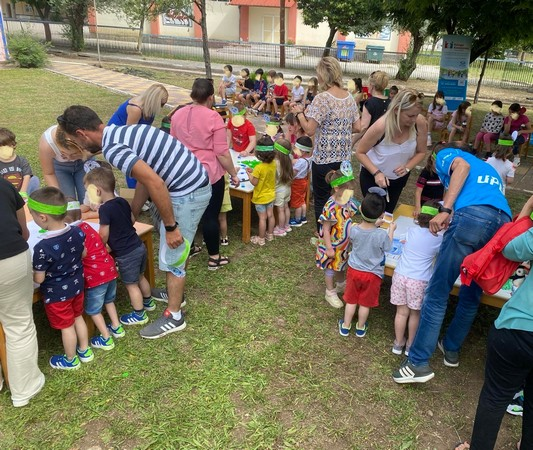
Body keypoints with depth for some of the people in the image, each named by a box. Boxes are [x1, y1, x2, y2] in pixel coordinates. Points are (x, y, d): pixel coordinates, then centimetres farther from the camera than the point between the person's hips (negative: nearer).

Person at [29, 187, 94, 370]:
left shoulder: (42, 247, -33)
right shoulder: (77, 232, -15)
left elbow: (39, 279, -21)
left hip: (56, 293, -6)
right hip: (76, 285, 6)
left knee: (66, 326, 13)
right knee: (78, 318, 25)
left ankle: (71, 360, 36)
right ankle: (85, 351, 43)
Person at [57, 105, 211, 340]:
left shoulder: (111, 147, -18)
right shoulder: (121, 133, 13)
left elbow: (155, 183, -28)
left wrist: (170, 226, -19)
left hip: (188, 192, -10)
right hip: (193, 183, 10)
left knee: (171, 256, 5)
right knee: (176, 248, 26)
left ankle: (173, 316, 21)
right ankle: (174, 292, 46)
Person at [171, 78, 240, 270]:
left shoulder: (178, 114, 2)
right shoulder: (213, 117, -15)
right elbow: (222, 153, -15)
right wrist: (234, 174, -4)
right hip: (209, 175, -5)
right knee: (211, 215, 5)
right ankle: (214, 257, 15)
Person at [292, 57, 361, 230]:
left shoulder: (321, 98, -16)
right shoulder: (349, 98, 4)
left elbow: (309, 130, -18)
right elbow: (356, 128, 9)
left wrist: (299, 113, -3)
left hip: (324, 159, -6)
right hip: (344, 158, 6)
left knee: (322, 200, 8)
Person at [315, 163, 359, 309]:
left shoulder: (349, 201, -9)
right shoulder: (331, 207, -31)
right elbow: (326, 230, -24)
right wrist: (329, 248, -20)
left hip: (344, 243, 7)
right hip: (332, 244, -7)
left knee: (341, 264, 28)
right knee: (331, 267, 14)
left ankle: (341, 284, 53)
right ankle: (330, 293, 33)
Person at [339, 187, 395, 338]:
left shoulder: (354, 229, -22)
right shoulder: (381, 234, -29)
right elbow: (387, 247, -8)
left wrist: (374, 225, 5)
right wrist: (391, 230, 6)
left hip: (354, 270, 2)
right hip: (372, 274, -1)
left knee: (351, 300, 20)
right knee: (365, 303, 19)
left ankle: (345, 327, 36)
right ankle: (360, 328, 39)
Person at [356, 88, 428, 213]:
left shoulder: (420, 123, -25)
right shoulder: (381, 127, -34)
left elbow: (421, 152, -9)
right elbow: (360, 152, -20)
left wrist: (407, 167, -26)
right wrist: (376, 173, -31)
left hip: (399, 177, 4)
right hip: (372, 176, -4)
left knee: (387, 213, 22)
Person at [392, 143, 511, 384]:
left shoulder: (444, 154, 23)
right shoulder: (488, 168, 42)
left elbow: (462, 166, -1)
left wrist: (445, 210, -10)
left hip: (471, 216, -6)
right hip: (503, 223, 7)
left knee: (437, 294, 0)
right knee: (471, 297, 21)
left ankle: (418, 363, 2)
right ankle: (451, 349, 36)